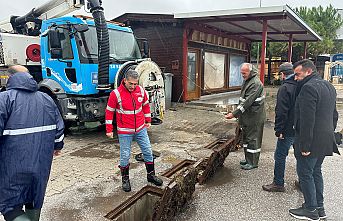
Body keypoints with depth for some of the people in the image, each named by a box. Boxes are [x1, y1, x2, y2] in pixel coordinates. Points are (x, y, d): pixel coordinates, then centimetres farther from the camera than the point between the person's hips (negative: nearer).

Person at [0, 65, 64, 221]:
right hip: (42, 164, 6)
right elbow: (59, 127, 11)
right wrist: (57, 146, 26)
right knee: (35, 203, 22)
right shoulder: (47, 99, 8)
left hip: (14, 166, -5)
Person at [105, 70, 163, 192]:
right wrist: (109, 130, -4)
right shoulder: (116, 93, -14)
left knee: (148, 151, 10)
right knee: (125, 156, 5)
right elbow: (109, 112, -6)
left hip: (141, 129, 4)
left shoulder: (141, 90, -2)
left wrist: (148, 121, 17)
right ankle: (125, 179, 26)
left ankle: (151, 175, 28)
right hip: (124, 131, -4)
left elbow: (146, 105, 13)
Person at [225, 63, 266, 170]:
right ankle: (248, 159, 32)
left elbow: (247, 102, -26)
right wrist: (237, 113, 13)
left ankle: (253, 163, 13)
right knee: (245, 137, 17)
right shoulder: (246, 81, 11)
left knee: (252, 139, 0)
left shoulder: (256, 83, -20)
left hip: (254, 117, -9)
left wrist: (234, 114, -26)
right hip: (246, 117, 10)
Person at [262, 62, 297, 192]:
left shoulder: (285, 88, -16)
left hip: (288, 130, -8)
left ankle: (278, 183, 13)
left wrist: (279, 130, -15)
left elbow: (281, 112, -20)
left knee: (280, 156, 3)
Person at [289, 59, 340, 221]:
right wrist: (329, 134, 22)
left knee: (305, 174, 3)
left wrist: (305, 145, -21)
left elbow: (307, 120, -24)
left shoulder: (309, 87, -19)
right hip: (325, 140, 10)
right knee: (316, 172, 19)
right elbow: (334, 115, 19)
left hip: (312, 141, -10)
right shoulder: (329, 86, 13)